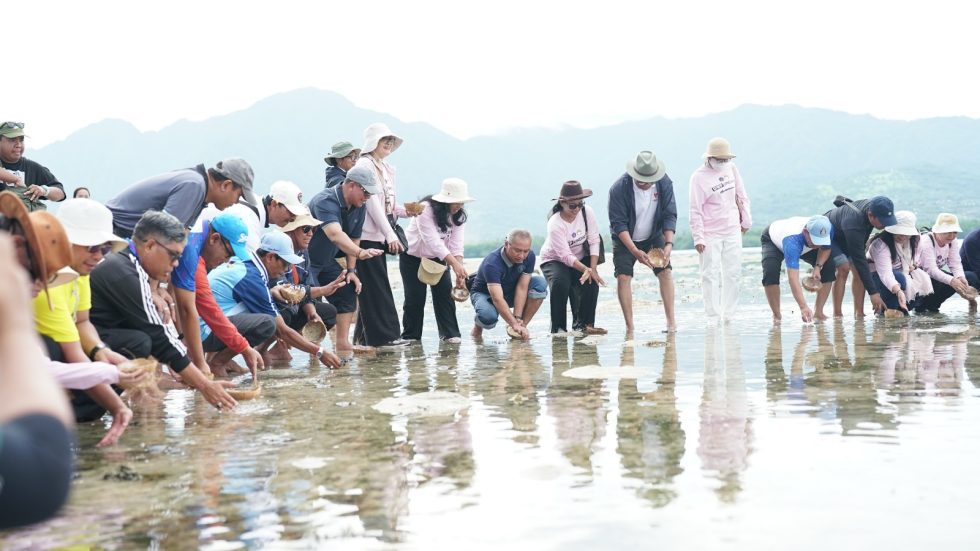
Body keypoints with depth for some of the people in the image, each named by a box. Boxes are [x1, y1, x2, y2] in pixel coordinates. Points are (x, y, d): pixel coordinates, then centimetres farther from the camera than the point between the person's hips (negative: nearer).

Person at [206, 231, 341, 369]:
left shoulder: (243, 263, 7)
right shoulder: (252, 278, -19)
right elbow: (282, 330, -14)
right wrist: (320, 352, -9)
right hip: (204, 332, -10)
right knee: (266, 323, -29)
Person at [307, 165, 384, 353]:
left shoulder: (358, 207, -2)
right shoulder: (325, 201, -31)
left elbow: (353, 238, 7)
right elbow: (335, 234, -49)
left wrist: (351, 270, 1)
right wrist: (360, 253, -62)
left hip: (327, 260, 9)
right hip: (304, 259, -9)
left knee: (348, 291, 4)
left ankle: (343, 344, 8)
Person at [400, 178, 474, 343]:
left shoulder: (458, 215, -12)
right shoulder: (425, 209, -30)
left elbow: (456, 245, -17)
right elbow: (433, 241, -37)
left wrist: (460, 273, -29)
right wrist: (455, 264, -44)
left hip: (437, 257, 5)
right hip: (413, 257, -5)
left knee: (445, 293, -7)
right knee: (415, 297, -5)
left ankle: (450, 333, 0)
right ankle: (410, 336, 9)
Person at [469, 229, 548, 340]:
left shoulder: (529, 256, -19)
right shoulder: (492, 263, -36)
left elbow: (522, 288, -20)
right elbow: (497, 299, -44)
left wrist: (518, 319, -29)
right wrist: (515, 324, -52)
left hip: (510, 292, 5)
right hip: (484, 294, -5)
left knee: (540, 284, -22)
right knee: (488, 317, -40)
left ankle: (522, 327, -11)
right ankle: (478, 325, 0)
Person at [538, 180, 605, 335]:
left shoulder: (587, 211, -16)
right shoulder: (555, 224, -28)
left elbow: (594, 241, -13)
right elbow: (566, 256, -30)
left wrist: (593, 269, -23)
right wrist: (586, 269, -44)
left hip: (581, 258, 4)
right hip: (554, 260, -4)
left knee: (592, 281, -22)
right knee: (560, 283, -32)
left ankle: (582, 325, -8)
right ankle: (558, 328, -19)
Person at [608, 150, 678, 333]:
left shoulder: (664, 183, -18)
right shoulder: (619, 188, -28)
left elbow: (669, 216, -14)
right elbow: (618, 223, -25)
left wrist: (669, 244, -28)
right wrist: (635, 251, -34)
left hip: (654, 236, 2)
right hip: (625, 239, -2)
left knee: (665, 272, -11)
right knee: (623, 277, -14)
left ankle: (671, 323, -9)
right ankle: (629, 327, -10)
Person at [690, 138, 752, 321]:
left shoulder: (731, 168, 4)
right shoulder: (699, 177, -11)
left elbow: (741, 196, 15)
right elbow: (696, 211, -11)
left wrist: (746, 220, 16)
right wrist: (698, 238, -14)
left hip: (732, 231, 5)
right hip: (710, 235, -5)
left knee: (733, 273, 6)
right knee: (711, 275, -5)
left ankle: (728, 314, 15)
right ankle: (713, 316, -1)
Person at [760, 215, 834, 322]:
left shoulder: (828, 229, -34)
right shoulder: (792, 241, -50)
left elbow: (825, 248, -9)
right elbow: (793, 278, -55)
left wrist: (818, 267, -28)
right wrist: (803, 307, -63)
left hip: (804, 245, 5)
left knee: (828, 265, -14)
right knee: (770, 271, -32)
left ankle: (818, 312, -6)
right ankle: (776, 315, -17)